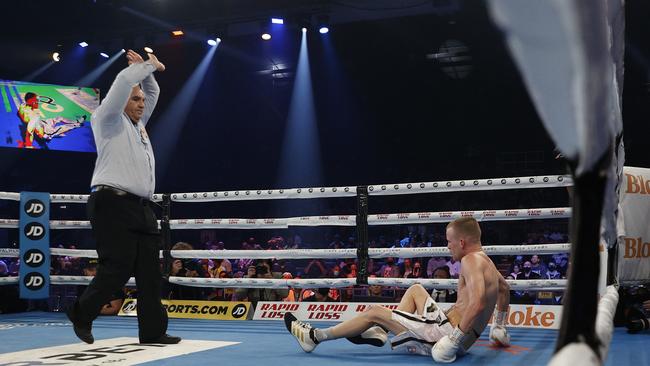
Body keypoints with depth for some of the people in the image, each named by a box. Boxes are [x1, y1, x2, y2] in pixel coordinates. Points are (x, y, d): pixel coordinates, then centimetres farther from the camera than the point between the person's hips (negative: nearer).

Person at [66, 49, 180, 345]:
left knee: (149, 271, 1)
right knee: (118, 267, -10)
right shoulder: (109, 120, 3)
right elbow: (123, 82, -9)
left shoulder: (137, 124, 24)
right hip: (113, 204, -8)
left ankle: (153, 331, 3)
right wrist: (150, 65, 3)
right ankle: (82, 313, 11)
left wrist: (145, 70, 21)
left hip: (141, 208, 8)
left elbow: (153, 93, 35)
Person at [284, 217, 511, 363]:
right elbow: (504, 288, 31)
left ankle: (315, 337, 11)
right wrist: (499, 327, 37)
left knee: (374, 312, -1)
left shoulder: (471, 261, -18)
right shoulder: (486, 262, 12)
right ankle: (378, 332, 21)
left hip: (449, 332, -9)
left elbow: (477, 303, -34)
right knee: (415, 290, 26)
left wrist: (453, 341, -32)